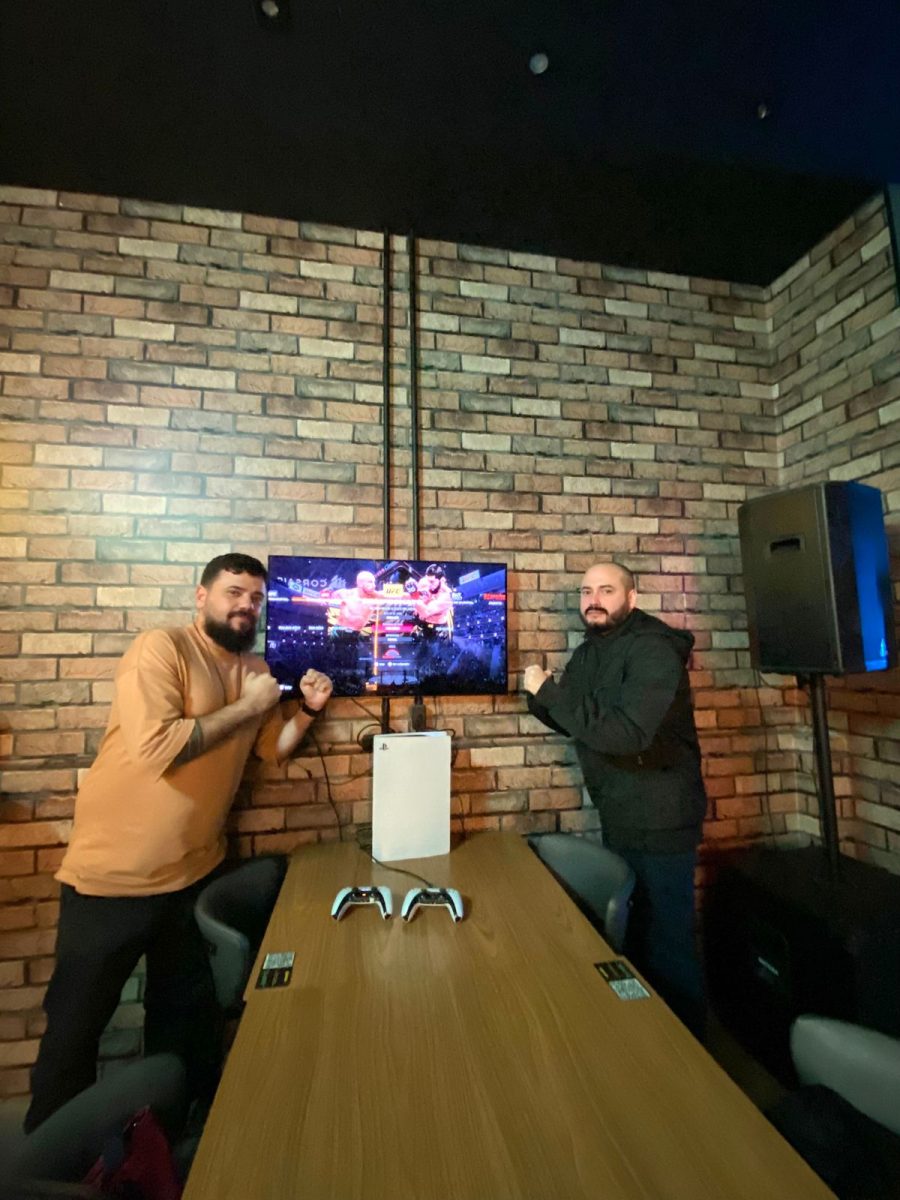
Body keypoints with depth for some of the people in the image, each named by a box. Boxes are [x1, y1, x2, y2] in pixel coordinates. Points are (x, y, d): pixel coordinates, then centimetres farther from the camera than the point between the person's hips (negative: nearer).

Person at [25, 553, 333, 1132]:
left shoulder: (255, 668, 3)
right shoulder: (160, 648, -20)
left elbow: (275, 748, 9)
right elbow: (155, 747, -33)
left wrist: (308, 709, -8)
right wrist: (246, 707, -24)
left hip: (196, 871, 7)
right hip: (115, 873, -7)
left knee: (186, 1013, 24)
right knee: (76, 1023, 15)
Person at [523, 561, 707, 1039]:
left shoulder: (652, 650, -22)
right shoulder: (589, 652, 4)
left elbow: (626, 734, -35)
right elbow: (572, 722, 10)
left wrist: (550, 690, -29)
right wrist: (541, 696, -11)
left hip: (659, 820, -9)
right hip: (618, 818, 9)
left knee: (667, 939, 7)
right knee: (630, 928, 25)